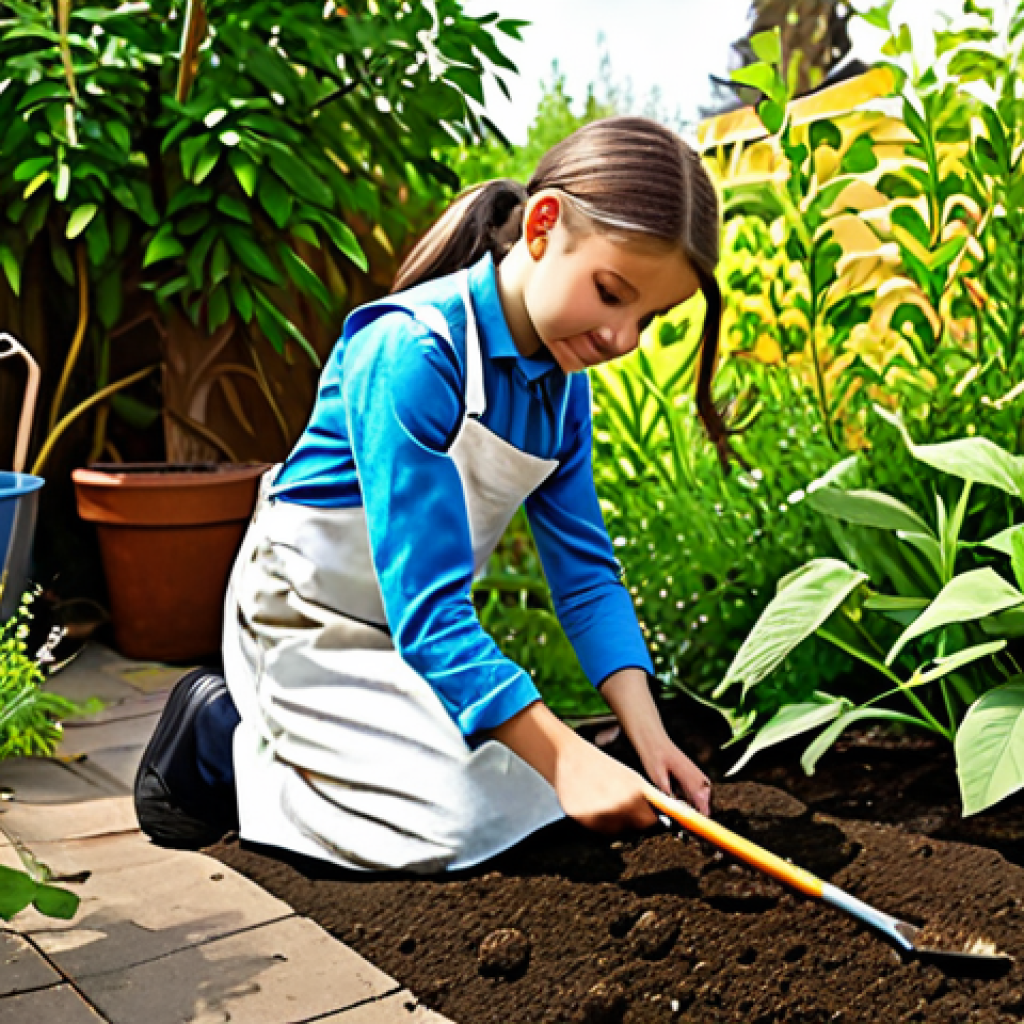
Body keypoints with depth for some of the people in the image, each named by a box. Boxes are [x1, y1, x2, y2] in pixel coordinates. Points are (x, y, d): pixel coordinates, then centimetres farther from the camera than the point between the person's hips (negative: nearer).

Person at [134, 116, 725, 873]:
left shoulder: (565, 380, -3)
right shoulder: (412, 352, -29)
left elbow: (586, 572, -1)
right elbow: (426, 607, -33)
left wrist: (649, 734, -13)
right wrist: (566, 759, -36)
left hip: (420, 632, 9)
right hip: (305, 622, -8)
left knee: (536, 803, 3)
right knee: (448, 826, -21)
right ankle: (222, 739, 3)